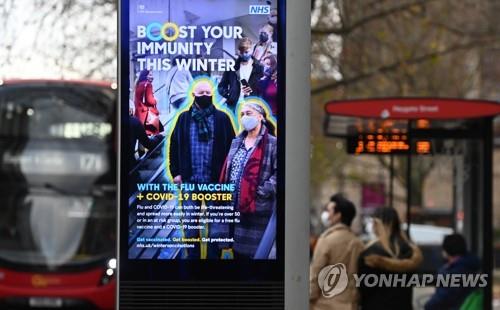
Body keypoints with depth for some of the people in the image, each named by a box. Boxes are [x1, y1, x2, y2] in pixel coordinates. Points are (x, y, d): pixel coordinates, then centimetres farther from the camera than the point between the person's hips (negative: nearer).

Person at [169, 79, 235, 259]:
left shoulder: (222, 119, 0)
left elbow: (231, 147, 1)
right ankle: (192, 256, 19)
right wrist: (175, 172, 2)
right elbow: (174, 146, 8)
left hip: (216, 181, -1)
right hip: (189, 181, 1)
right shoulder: (184, 118, 5)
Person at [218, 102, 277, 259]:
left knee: (256, 251, -4)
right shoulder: (236, 142, 16)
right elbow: (226, 170, 18)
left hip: (257, 208, -7)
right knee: (238, 248, 13)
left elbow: (279, 173, -13)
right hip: (235, 206, 7)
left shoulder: (272, 143, -6)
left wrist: (263, 192, -20)